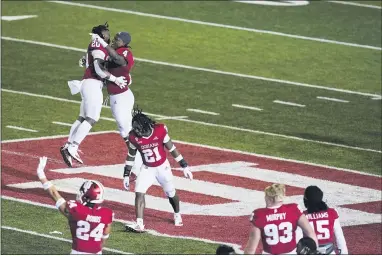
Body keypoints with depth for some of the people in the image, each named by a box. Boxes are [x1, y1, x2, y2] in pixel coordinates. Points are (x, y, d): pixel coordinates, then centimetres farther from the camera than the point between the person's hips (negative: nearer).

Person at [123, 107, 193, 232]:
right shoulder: (134, 137, -19)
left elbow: (172, 149, -12)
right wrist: (126, 175, -1)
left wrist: (184, 166, -7)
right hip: (147, 169, 1)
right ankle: (139, 224, -15)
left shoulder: (160, 131, -24)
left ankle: (177, 215, 42)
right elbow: (131, 156, -2)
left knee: (171, 193, 13)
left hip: (162, 167, -1)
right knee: (139, 193, -17)